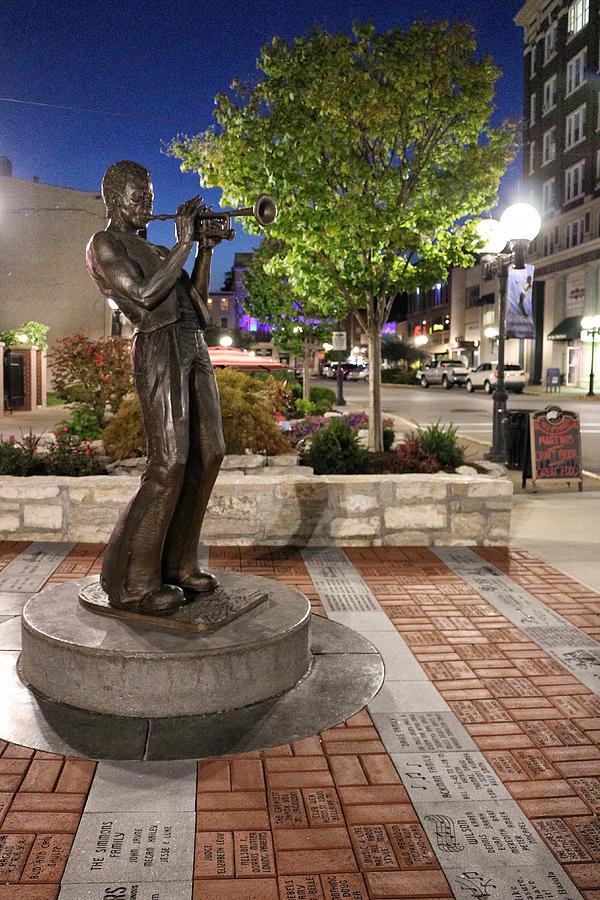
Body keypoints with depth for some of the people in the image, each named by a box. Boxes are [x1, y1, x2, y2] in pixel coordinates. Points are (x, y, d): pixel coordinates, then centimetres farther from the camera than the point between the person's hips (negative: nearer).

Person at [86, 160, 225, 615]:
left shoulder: (156, 249, 26)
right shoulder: (105, 245, 2)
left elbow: (196, 297, 18)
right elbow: (145, 294, -13)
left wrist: (206, 248, 10)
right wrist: (184, 242, -6)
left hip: (194, 346, 8)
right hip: (159, 348, -8)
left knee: (209, 453, 2)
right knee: (169, 462, -16)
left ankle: (179, 564, 11)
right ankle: (132, 582, -8)